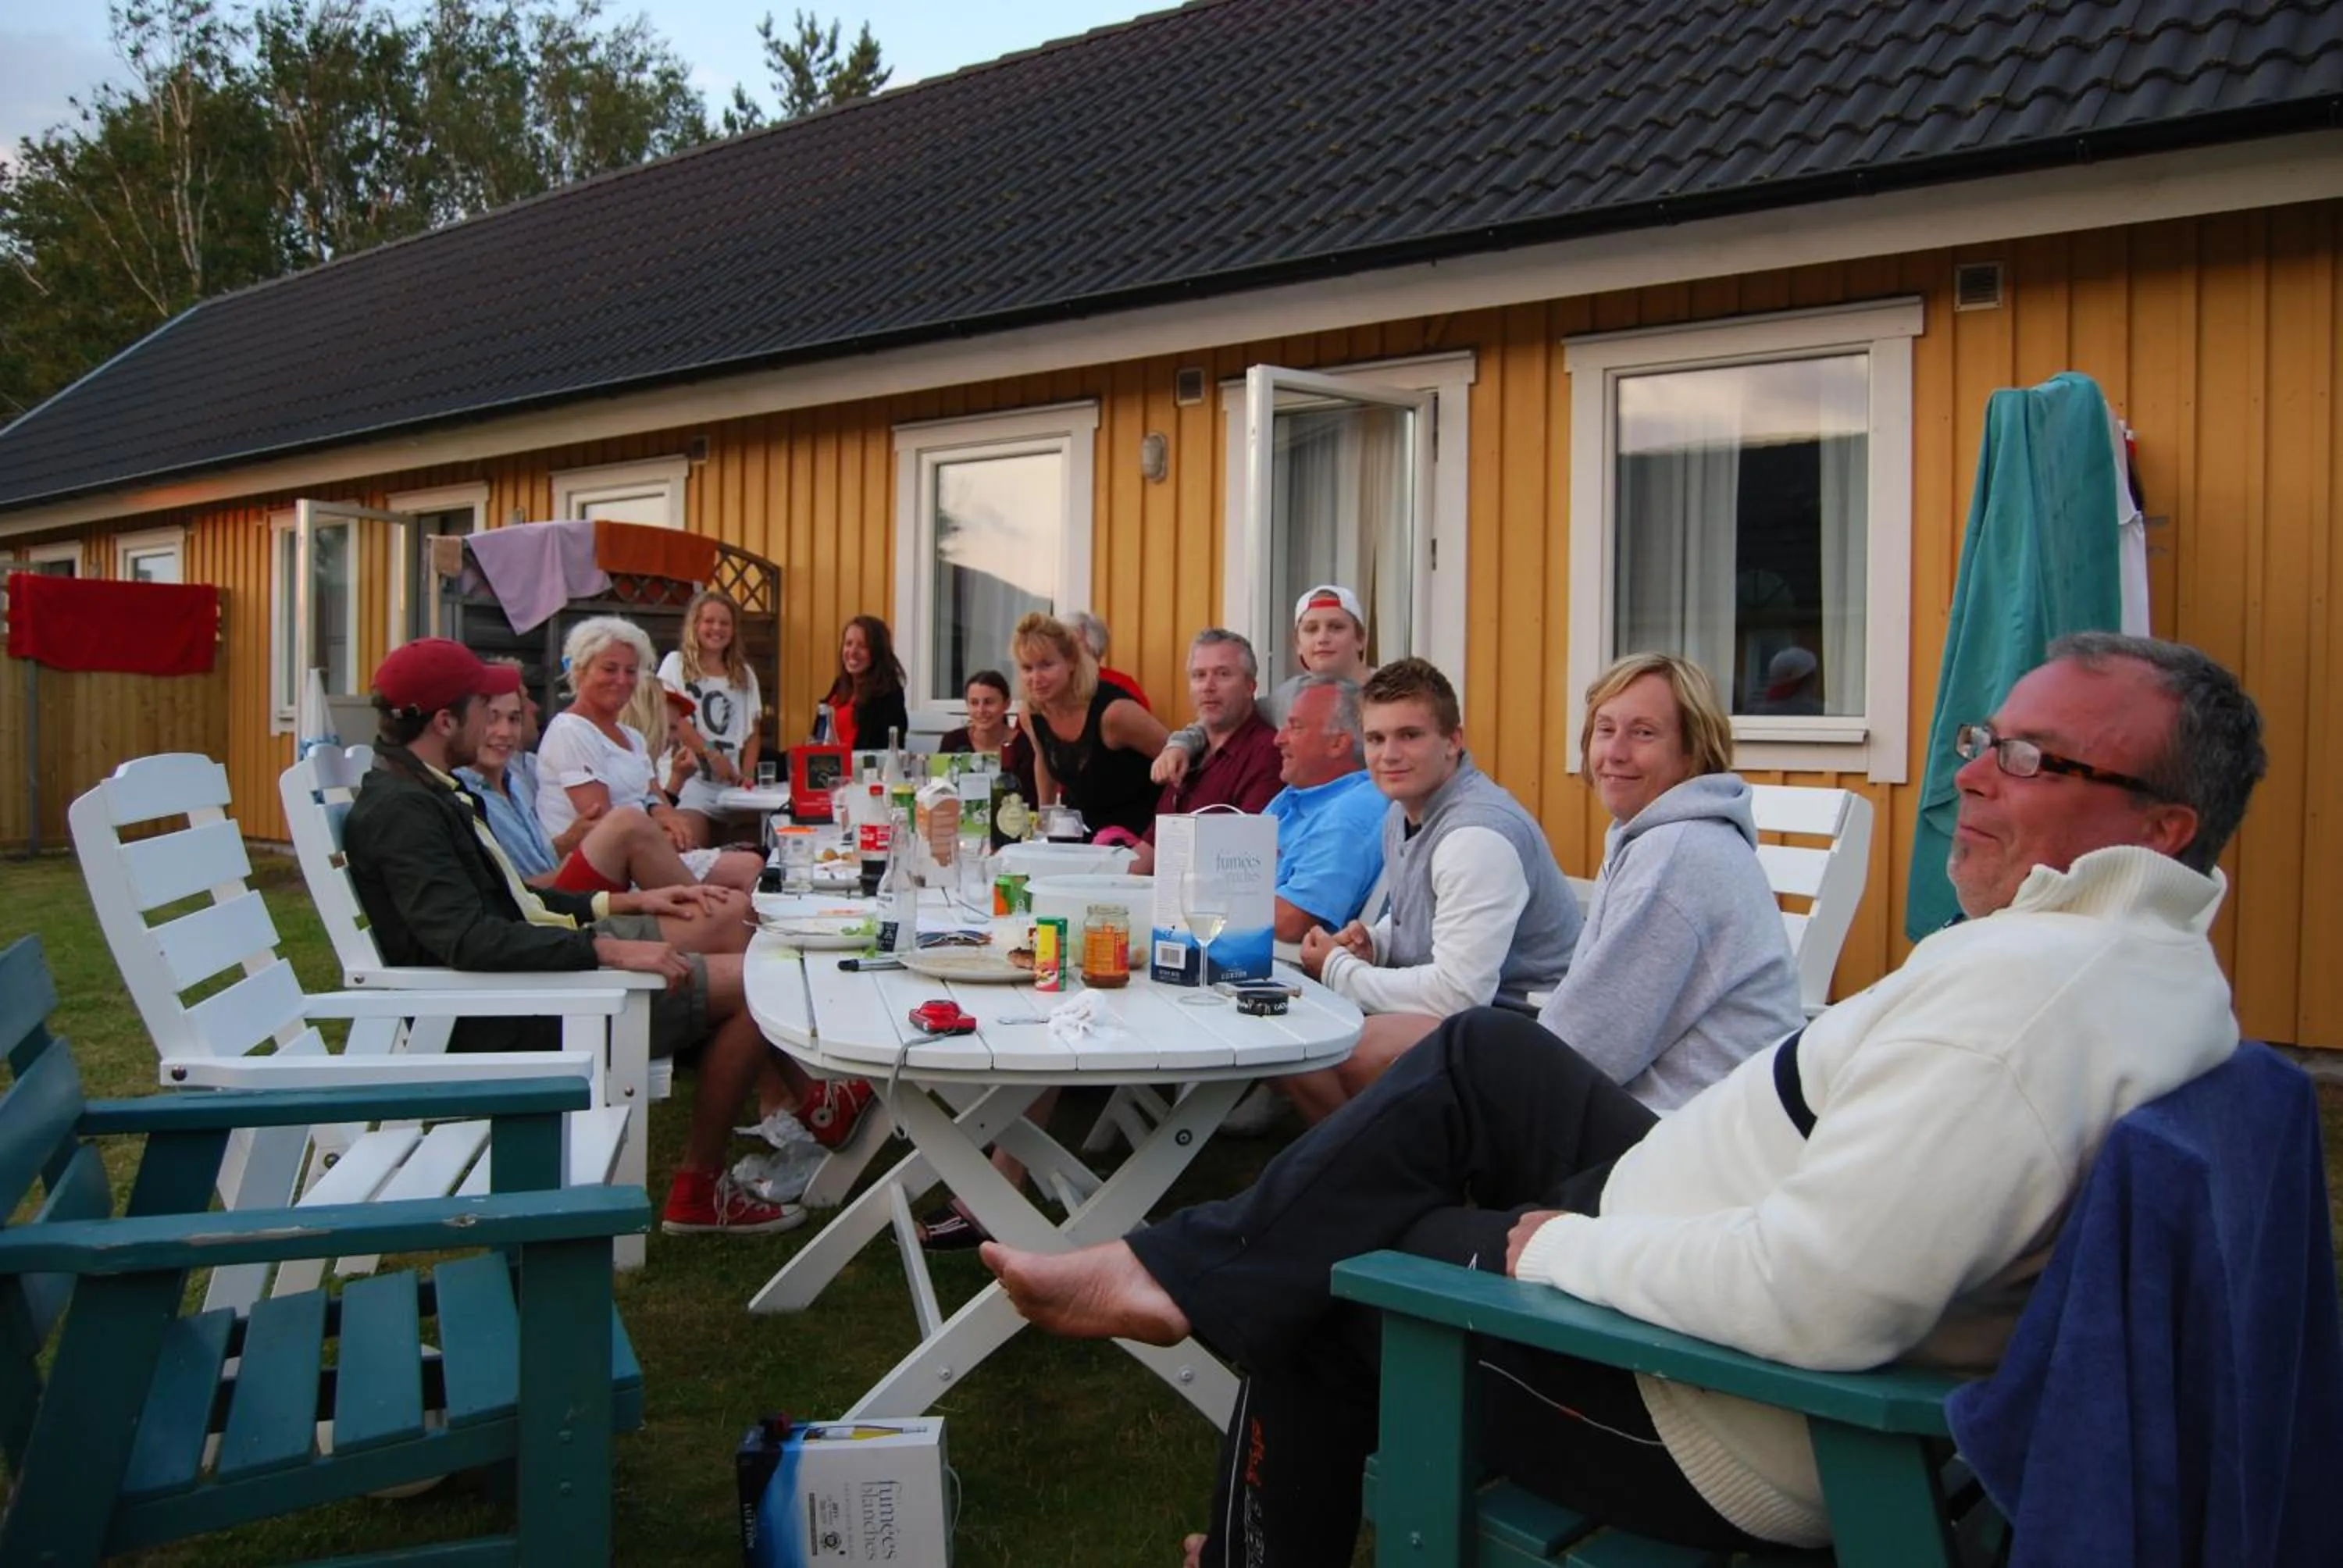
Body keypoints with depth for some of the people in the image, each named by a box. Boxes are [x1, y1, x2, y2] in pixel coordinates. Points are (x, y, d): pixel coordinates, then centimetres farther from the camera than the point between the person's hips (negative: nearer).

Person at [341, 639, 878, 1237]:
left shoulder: (422, 790, 11)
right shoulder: (400, 810, -21)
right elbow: (469, 940, -32)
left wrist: (627, 903, 14)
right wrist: (610, 950, -34)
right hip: (506, 1017, -11)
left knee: (729, 917, 10)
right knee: (750, 981, -11)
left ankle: (809, 1094, 16)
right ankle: (698, 1191, 1)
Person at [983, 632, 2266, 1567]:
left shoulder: (2028, 993, -31)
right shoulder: (2160, 963, 3)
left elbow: (1818, 1299, -38)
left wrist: (1557, 1242, -22)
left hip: (1718, 1436, -9)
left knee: (1316, 1286, 7)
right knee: (1483, 1056, 12)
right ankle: (1179, 1269, 16)